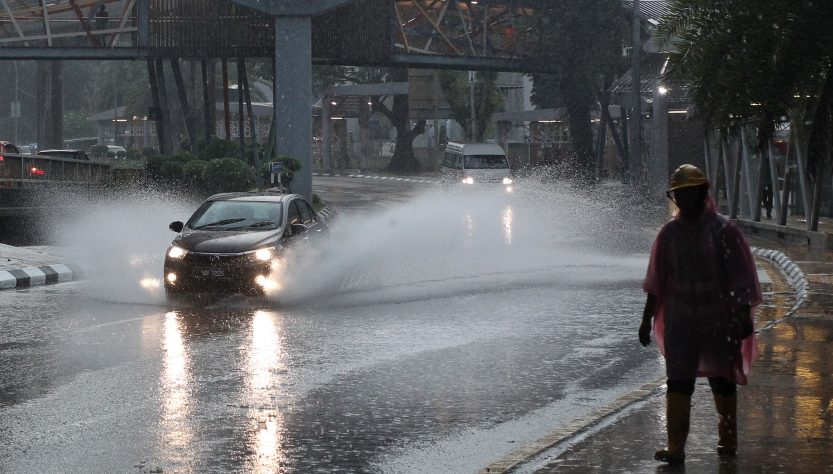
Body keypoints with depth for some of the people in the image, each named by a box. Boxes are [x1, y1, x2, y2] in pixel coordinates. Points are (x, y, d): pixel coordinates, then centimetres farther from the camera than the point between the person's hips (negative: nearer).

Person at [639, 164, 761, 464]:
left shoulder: (724, 231, -6)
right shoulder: (670, 233, 3)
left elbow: (741, 278, -4)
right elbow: (656, 281, 8)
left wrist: (744, 317, -8)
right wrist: (647, 319, 7)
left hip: (719, 320, -2)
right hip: (680, 320, 2)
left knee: (722, 380, 10)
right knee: (677, 383, -6)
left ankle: (728, 441, 25)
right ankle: (675, 448, -7)